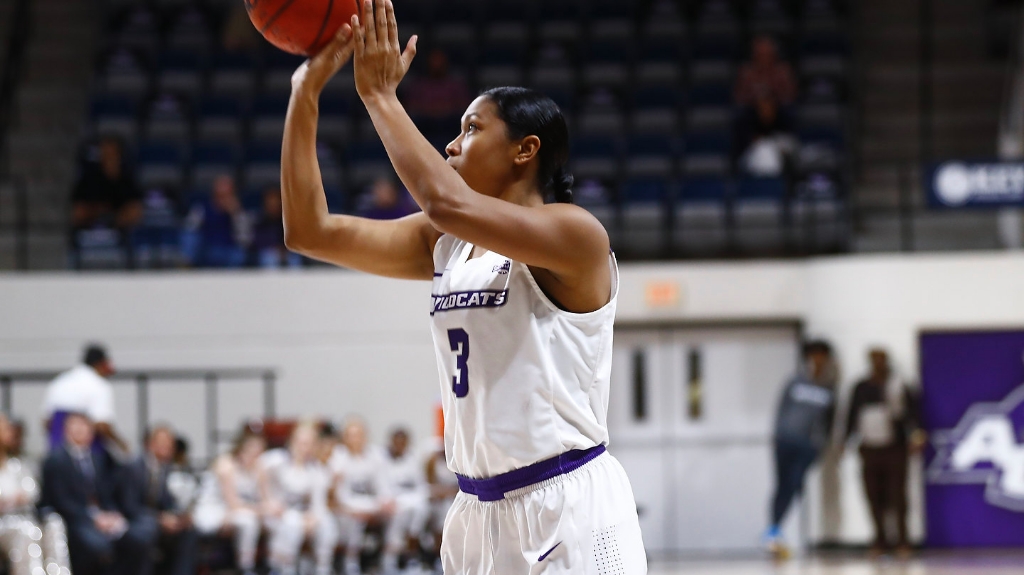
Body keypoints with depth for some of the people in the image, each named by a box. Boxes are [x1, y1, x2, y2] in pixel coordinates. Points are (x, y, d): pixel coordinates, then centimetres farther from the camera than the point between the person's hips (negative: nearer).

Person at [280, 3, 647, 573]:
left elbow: (448, 202, -25)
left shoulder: (575, 233, -10)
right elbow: (311, 231, 8)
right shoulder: (445, 245, 12)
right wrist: (306, 93, 2)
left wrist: (380, 95, -16)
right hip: (480, 511, 7)